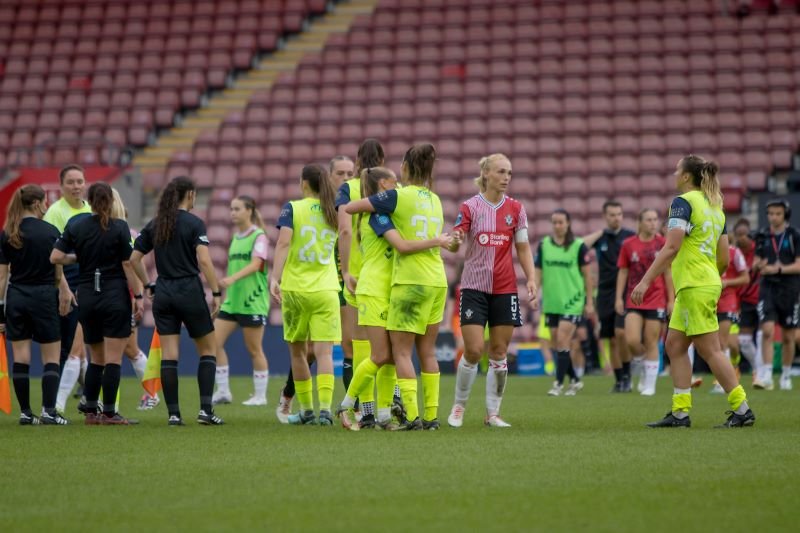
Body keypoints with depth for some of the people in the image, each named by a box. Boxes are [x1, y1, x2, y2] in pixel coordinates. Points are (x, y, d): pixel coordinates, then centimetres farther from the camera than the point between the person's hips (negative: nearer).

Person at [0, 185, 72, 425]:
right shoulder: (50, 231, -6)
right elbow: (58, 272, -3)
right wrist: (65, 292, 9)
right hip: (43, 297, -3)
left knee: (21, 358, 6)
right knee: (51, 358, 3)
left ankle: (25, 412, 6)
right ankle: (49, 411, -6)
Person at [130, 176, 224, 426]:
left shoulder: (154, 225, 7)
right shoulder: (194, 223, -8)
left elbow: (133, 258, 7)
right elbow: (204, 260, -17)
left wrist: (148, 285, 16)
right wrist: (216, 293, -13)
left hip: (163, 293, 4)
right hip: (190, 291, -4)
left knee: (168, 355, 5)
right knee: (208, 350, 8)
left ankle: (173, 413, 2)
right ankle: (205, 409, -1)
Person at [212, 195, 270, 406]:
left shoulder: (259, 236, -8)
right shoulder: (236, 236, 13)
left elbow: (255, 264, -21)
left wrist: (232, 278, -35)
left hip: (253, 301, -7)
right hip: (232, 300, 7)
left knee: (254, 349, 0)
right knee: (214, 342, -3)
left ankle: (260, 395, 12)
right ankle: (223, 391, 5)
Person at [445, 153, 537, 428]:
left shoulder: (515, 208, 4)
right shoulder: (470, 207, -2)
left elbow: (523, 248, 7)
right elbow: (455, 245, -7)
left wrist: (531, 279, -5)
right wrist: (454, 241, -31)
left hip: (505, 289, 2)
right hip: (474, 287, -2)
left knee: (499, 352, 3)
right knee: (473, 351, -8)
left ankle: (492, 412, 11)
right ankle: (459, 406, 12)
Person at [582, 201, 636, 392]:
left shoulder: (631, 236, 2)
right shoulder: (600, 237, 7)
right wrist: (601, 232, -9)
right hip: (605, 294, 3)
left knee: (621, 332, -19)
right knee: (612, 340, 5)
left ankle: (627, 374, -4)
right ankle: (619, 380, 14)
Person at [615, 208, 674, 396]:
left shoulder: (663, 244, 1)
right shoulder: (628, 244, 2)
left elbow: (668, 273, 5)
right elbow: (623, 272, 7)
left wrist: (671, 299, 3)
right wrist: (619, 298, 1)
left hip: (657, 301, -1)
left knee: (651, 344, 0)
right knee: (632, 341, -12)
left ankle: (649, 384, 10)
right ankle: (646, 370, 17)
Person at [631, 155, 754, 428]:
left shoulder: (684, 202, -10)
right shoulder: (715, 206, 15)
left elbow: (671, 247, -20)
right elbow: (724, 259, 15)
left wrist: (645, 281, -22)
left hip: (694, 287, -9)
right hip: (708, 283, 9)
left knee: (710, 350, -6)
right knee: (674, 345, 10)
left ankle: (742, 410, -5)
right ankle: (680, 413, 8)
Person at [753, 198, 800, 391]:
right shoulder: (763, 237, 7)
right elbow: (757, 263, 12)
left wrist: (778, 269, -19)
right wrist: (760, 265, -11)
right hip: (768, 288, 1)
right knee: (767, 331, -14)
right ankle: (766, 376, -15)